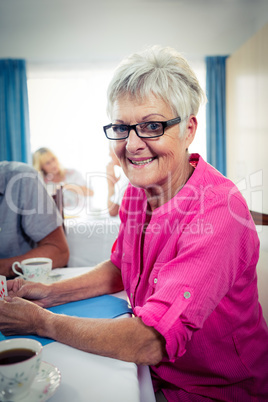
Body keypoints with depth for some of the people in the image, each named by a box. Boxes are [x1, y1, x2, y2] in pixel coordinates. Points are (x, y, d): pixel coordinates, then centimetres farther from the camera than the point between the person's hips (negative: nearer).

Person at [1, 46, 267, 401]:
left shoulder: (218, 210, -29)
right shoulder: (136, 192, -4)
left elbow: (150, 343, -31)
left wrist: (40, 321, -19)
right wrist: (51, 293, -4)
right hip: (155, 372, 6)